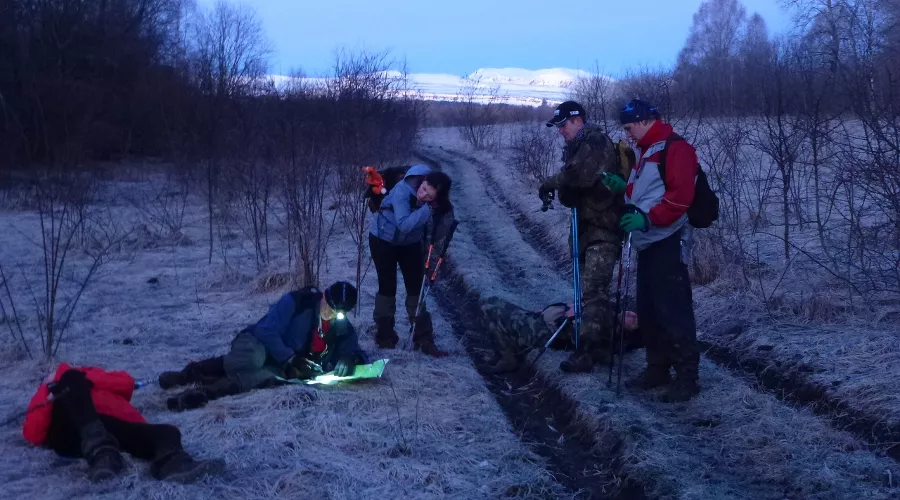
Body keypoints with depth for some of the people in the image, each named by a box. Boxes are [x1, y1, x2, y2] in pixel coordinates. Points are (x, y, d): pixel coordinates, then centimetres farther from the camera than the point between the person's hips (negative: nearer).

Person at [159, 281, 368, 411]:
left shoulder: (343, 328, 2)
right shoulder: (297, 301, -13)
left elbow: (358, 353, 11)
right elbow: (267, 331, -17)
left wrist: (350, 360, -14)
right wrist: (290, 360, -26)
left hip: (282, 369, 3)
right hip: (258, 344, -3)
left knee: (272, 379, -36)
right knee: (253, 360, -42)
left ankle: (205, 392, -43)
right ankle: (192, 372, -26)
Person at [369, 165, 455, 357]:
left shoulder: (441, 205, -23)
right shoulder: (403, 190, -34)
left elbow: (436, 237, -21)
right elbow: (404, 224, -42)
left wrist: (443, 214, -37)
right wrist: (427, 210, -47)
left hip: (411, 243, 3)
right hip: (383, 239, -3)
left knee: (416, 288, 1)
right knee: (388, 288, -1)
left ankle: (423, 340, 6)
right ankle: (384, 336, 14)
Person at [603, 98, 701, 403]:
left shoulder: (675, 149, -11)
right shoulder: (646, 152, 20)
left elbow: (680, 195, -20)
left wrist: (648, 219, -27)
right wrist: (623, 187, 10)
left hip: (667, 243, -10)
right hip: (648, 243, 10)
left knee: (673, 311, -9)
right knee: (648, 310, 14)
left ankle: (687, 377, -4)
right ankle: (658, 369, 23)